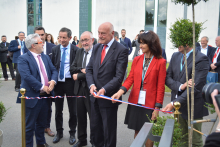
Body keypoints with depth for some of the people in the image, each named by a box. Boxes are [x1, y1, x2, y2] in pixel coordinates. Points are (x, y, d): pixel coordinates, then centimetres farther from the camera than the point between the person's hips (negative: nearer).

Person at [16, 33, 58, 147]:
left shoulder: (45, 57, 13)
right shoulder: (23, 59, -10)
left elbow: (54, 70, 9)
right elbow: (26, 76, -21)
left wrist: (53, 81, -12)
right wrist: (42, 87, -21)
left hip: (45, 95, 7)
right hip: (32, 97, -7)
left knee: (41, 123, 21)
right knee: (30, 125, 4)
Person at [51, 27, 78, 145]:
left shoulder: (76, 50, -6)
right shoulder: (55, 49, 4)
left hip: (70, 82, -3)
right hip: (58, 82, 3)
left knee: (72, 110, 8)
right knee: (58, 110, 14)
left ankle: (72, 133, 25)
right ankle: (59, 132, 30)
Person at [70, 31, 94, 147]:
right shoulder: (79, 52, 10)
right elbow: (72, 68, 5)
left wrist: (78, 76, -10)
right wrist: (82, 70, -14)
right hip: (79, 88, 6)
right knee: (80, 116, 16)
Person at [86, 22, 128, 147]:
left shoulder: (121, 50, -12)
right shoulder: (96, 48, 9)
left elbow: (119, 76, -17)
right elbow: (89, 69, 8)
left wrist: (104, 89, -26)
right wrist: (91, 84, -10)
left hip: (109, 97, -6)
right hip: (95, 95, 6)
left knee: (109, 130, 9)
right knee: (95, 127, 18)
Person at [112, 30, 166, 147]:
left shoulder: (160, 62, -6)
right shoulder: (137, 60, 5)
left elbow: (160, 87, -6)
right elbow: (130, 79, 1)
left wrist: (157, 107, -8)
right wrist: (120, 92, -16)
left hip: (149, 103, -3)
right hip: (135, 101, 3)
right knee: (137, 130, 13)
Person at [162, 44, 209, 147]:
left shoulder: (201, 59, -15)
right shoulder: (175, 56, 6)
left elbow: (196, 87, -21)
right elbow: (168, 77, 5)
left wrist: (174, 103, -26)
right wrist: (180, 86, -16)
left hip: (193, 107, -5)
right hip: (177, 105, 5)